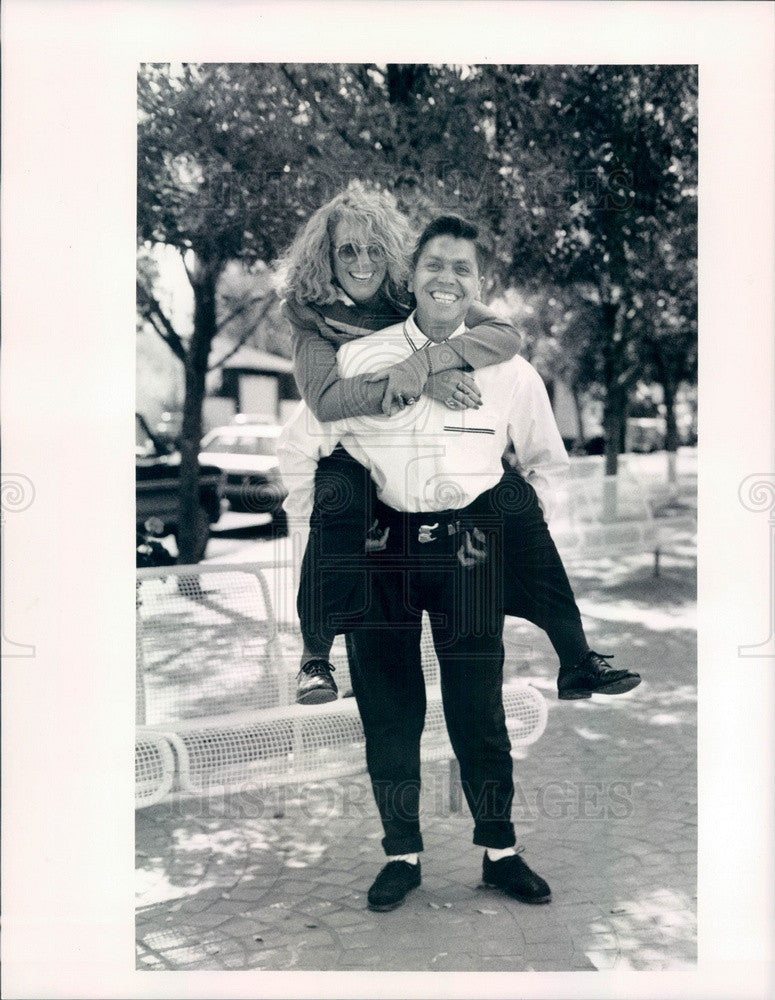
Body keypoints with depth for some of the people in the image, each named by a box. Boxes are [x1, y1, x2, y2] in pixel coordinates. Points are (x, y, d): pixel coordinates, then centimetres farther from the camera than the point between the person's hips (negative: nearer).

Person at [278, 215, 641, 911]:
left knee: (478, 709, 3)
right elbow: (299, 448, 11)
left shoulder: (510, 371, 4)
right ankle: (402, 854, 22)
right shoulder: (358, 358, 2)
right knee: (387, 706, 6)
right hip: (381, 548, 1)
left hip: (468, 549, 0)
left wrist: (522, 530, 14)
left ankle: (501, 852, 21)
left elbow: (548, 461, 19)